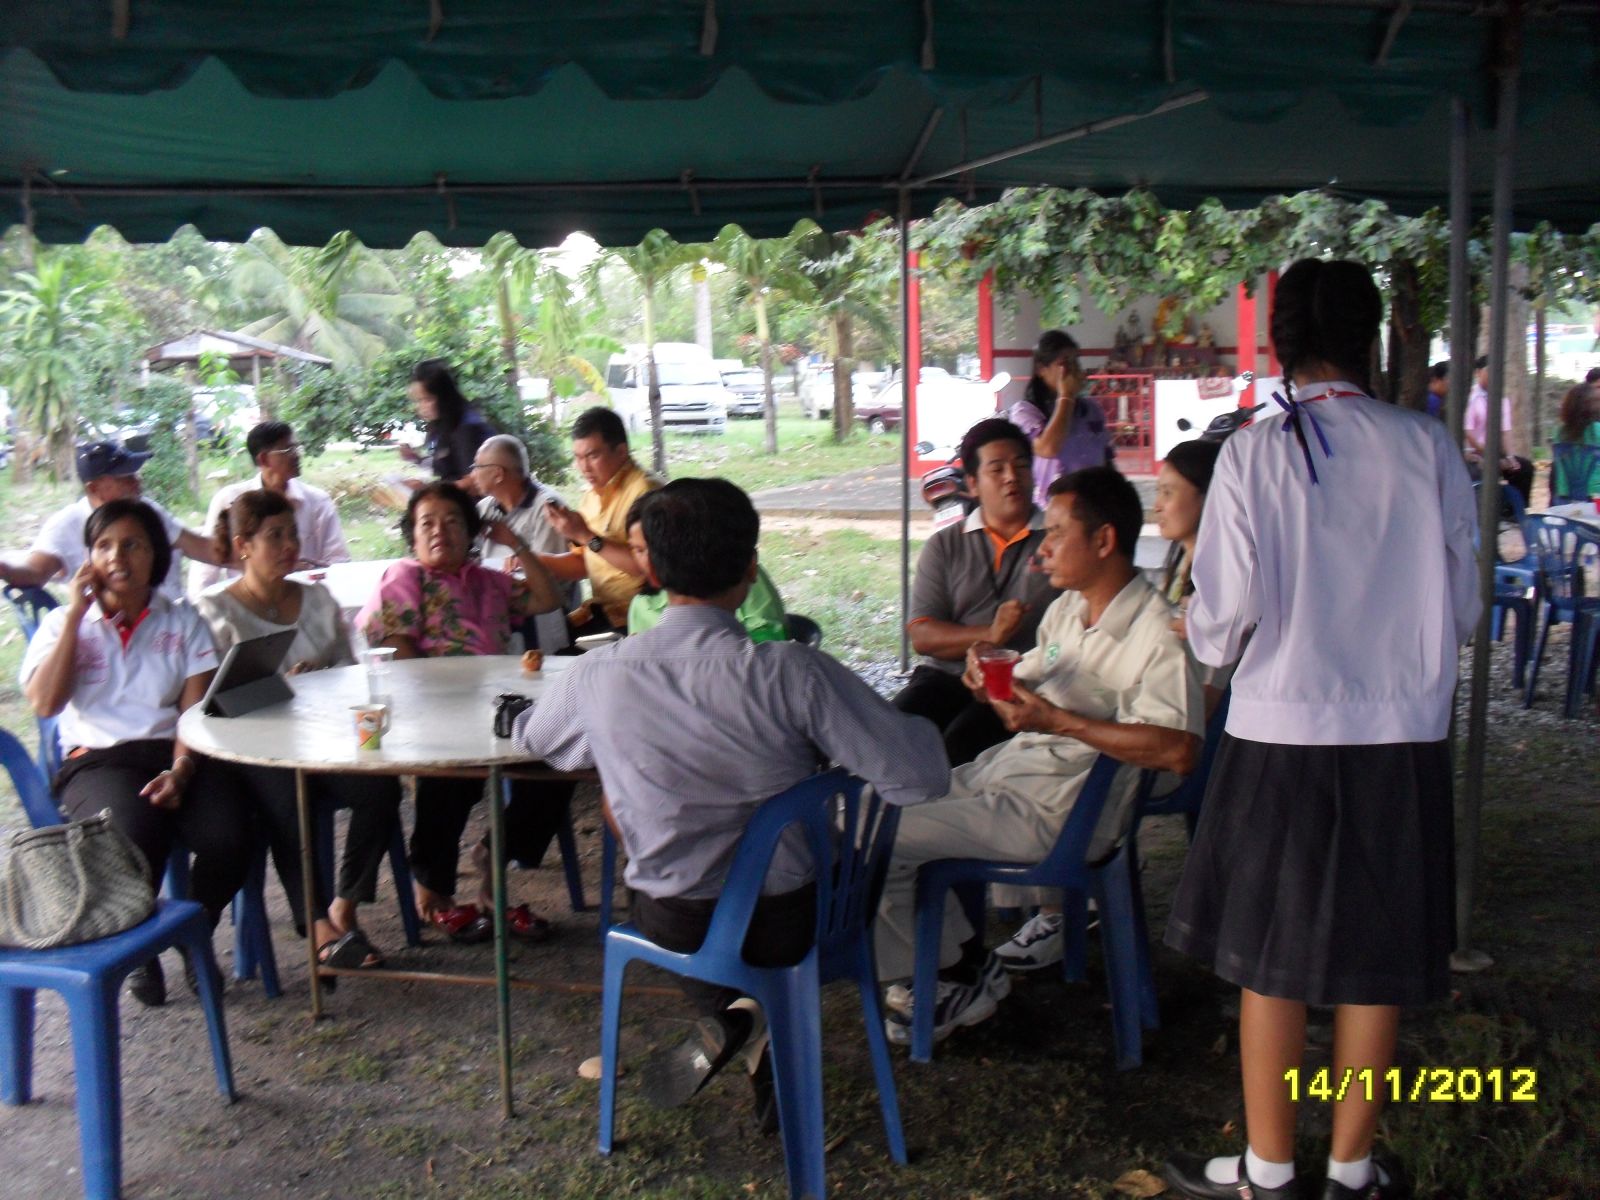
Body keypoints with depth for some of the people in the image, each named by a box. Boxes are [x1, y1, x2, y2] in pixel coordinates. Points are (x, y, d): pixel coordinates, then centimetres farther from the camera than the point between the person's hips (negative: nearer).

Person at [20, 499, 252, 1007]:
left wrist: (179, 770, -17)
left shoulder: (182, 621, 13)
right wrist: (76, 614, -4)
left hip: (176, 754, 1)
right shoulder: (63, 623, 13)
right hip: (96, 759, -1)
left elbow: (197, 709, 2)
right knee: (134, 838, -35)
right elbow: (45, 702, -5)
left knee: (228, 838, -29)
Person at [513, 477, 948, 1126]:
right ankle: (772, 1046, 28)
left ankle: (727, 1015, 22)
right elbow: (922, 775, -23)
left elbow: (530, 738, 8)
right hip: (787, 925, 0)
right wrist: (916, 725, -1)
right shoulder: (794, 673, -25)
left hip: (670, 925, 1)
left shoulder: (596, 676, -15)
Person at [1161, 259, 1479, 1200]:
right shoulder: (1429, 448, -3)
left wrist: (1208, 638, 12)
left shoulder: (1255, 453, -9)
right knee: (1378, 961, 14)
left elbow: (1224, 616, -10)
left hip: (1284, 734, -2)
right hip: (1405, 736, 2)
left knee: (1272, 959, 11)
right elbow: (1464, 609, 3)